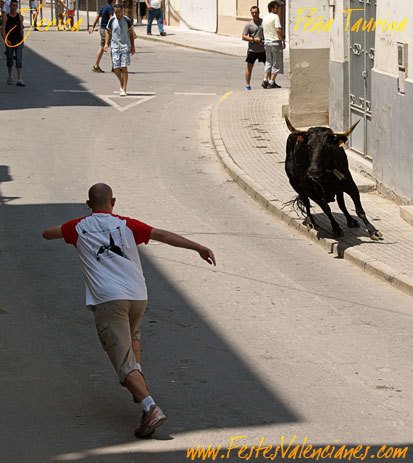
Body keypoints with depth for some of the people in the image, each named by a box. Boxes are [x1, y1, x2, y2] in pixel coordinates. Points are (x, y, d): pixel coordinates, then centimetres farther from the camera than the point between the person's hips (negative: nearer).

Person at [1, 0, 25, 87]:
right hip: (9, 42, 0)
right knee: (9, 61, 11)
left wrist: (22, 40, 18)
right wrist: (5, 39, -23)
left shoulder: (20, 17, 4)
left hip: (18, 41, 0)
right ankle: (10, 77, 36)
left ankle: (20, 80, -20)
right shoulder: (5, 17, -2)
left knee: (19, 60, -12)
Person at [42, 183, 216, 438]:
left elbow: (47, 234, 24)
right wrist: (198, 247, 3)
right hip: (138, 296, 3)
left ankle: (151, 406, -28)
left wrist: (69, 231, 44)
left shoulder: (79, 227, 11)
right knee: (132, 335, 36)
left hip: (107, 300, -3)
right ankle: (139, 384, 24)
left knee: (124, 361, -9)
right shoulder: (126, 225, 11)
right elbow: (163, 235, 3)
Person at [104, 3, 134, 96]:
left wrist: (132, 46, 7)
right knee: (116, 68, -2)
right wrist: (106, 44, 0)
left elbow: (131, 33, 9)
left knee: (124, 68, -7)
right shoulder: (112, 20, 2)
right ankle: (122, 84, 25)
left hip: (125, 46, -2)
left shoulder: (127, 20, 0)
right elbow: (108, 33, 11)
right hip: (115, 46, 2)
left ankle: (124, 89, -5)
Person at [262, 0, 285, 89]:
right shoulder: (275, 17, -11)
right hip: (275, 42, -7)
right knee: (276, 63, 0)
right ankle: (272, 82, -2)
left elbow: (264, 31, 12)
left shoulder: (265, 18, 12)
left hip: (267, 42, 7)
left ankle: (265, 80, 8)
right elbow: (278, 30, -19)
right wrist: (283, 40, -11)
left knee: (269, 62, 16)